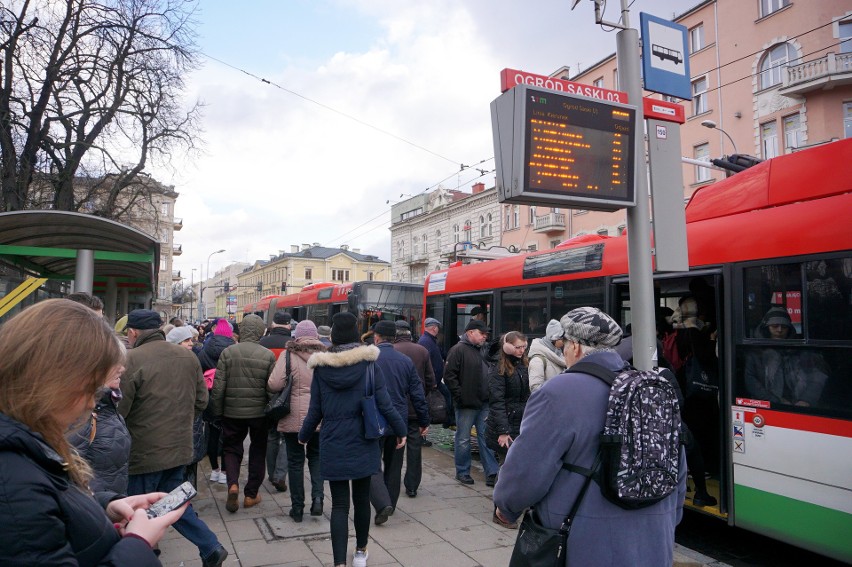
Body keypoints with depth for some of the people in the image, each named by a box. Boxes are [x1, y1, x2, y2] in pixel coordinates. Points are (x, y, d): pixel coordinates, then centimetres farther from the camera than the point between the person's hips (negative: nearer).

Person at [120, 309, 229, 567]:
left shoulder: (131, 359, -17)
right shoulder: (188, 356, 1)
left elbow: (118, 408, -16)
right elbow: (201, 401, 7)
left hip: (145, 450, -6)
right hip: (180, 446, 6)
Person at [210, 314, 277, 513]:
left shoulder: (228, 352, -7)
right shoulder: (268, 355, -9)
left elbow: (218, 386, -6)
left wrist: (217, 412, 5)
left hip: (232, 412, 1)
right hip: (259, 413, 0)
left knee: (231, 448, 17)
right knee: (257, 451, 15)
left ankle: (233, 484, -5)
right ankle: (251, 494, 22)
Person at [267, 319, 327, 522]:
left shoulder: (288, 355, -9)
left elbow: (274, 385, -13)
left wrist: (291, 388, 7)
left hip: (294, 417, -2)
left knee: (295, 460, 10)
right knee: (316, 456, 20)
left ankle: (297, 507, 17)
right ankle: (317, 497, 5)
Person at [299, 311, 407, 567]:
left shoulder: (321, 366, -5)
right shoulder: (368, 362, -8)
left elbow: (315, 410, 1)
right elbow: (384, 402, -8)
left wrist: (304, 435, 18)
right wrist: (401, 430, 5)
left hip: (333, 445, 0)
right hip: (362, 443, 0)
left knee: (339, 504, 5)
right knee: (361, 499, 17)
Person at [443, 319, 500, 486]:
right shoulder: (458, 350, -10)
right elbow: (449, 376, -14)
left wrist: (490, 395, 10)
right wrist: (461, 395, -16)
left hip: (484, 404, 7)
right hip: (466, 404, -6)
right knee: (463, 439, 6)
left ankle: (491, 473, 13)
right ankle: (462, 472, 19)